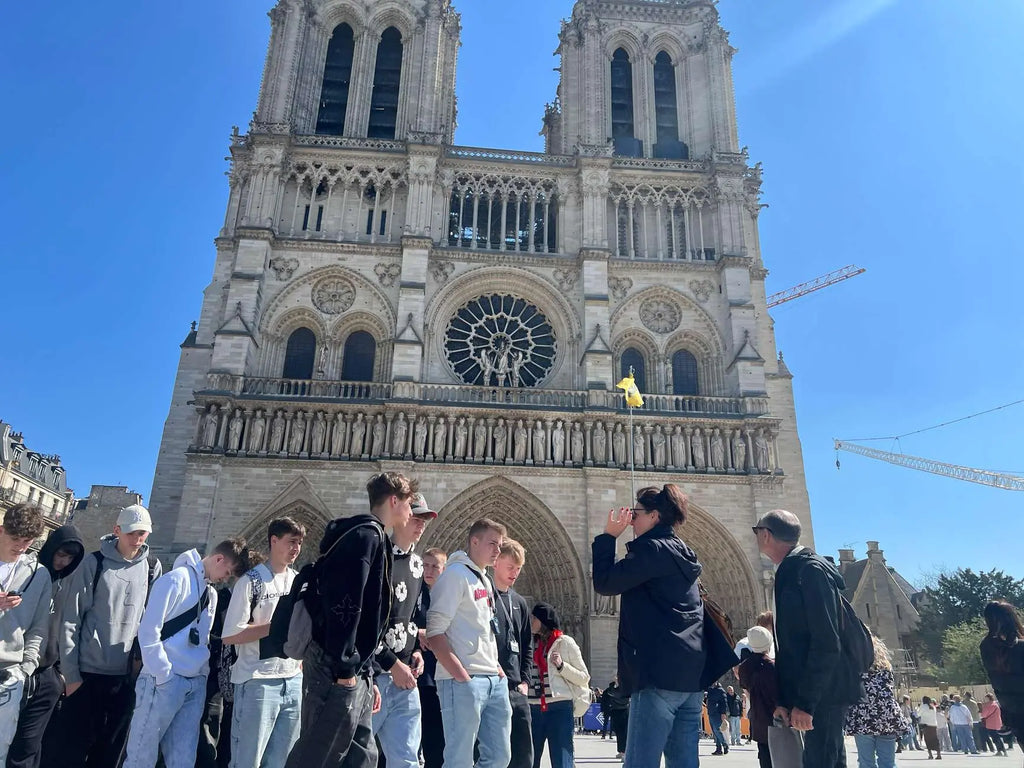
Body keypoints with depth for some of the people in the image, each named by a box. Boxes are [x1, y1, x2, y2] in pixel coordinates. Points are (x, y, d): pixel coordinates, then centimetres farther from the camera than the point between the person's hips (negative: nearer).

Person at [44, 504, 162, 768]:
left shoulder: (152, 568, 4)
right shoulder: (94, 563, -5)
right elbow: (71, 619, -5)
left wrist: (141, 655, 0)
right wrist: (71, 673, -7)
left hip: (126, 676, 3)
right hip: (87, 672, -3)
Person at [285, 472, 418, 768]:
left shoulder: (370, 537, 20)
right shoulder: (367, 535, -11)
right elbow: (344, 604, -21)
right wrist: (345, 668, -20)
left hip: (353, 670, 10)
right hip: (336, 669, -10)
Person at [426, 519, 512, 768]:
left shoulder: (485, 579, 18)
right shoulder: (455, 574, -9)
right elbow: (434, 632, -15)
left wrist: (497, 666, 10)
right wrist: (461, 675, -19)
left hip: (495, 680, 9)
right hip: (463, 681, -9)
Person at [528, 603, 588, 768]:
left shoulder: (565, 643, 0)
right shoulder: (531, 644, 12)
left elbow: (584, 678, 0)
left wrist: (562, 666, -12)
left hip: (559, 708, -5)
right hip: (533, 709, 5)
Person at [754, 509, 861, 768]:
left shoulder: (811, 569, -15)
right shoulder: (788, 573, 12)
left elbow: (826, 643, -21)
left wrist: (805, 702, -21)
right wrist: (784, 698, 9)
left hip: (823, 694, -9)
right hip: (810, 694, 9)